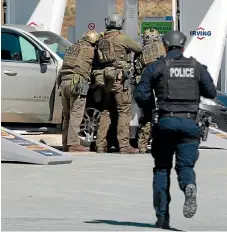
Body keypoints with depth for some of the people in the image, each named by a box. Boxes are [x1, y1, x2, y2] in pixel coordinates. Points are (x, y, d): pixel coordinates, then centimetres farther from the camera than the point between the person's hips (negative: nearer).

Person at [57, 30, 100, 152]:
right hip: (77, 82, -8)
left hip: (64, 82, 8)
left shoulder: (71, 48, 23)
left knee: (67, 115, 12)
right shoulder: (89, 50, 1)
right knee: (76, 114, -8)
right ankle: (73, 143, -12)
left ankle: (65, 143, 14)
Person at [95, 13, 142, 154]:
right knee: (124, 111, -4)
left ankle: (101, 145, 12)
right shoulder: (122, 38, -5)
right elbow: (139, 49, 4)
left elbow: (98, 59, 15)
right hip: (118, 77, -6)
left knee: (105, 111, 13)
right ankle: (124, 145, -10)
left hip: (104, 78, 6)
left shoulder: (101, 40, 13)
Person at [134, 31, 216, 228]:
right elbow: (211, 93, 12)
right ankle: (189, 186, -34)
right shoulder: (197, 67, 9)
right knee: (185, 165, 3)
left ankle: (162, 217, 6)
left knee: (162, 168, 11)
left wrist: (149, 109, 17)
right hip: (189, 122, 1)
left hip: (166, 121, -1)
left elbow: (140, 94, -2)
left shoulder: (156, 67, 3)